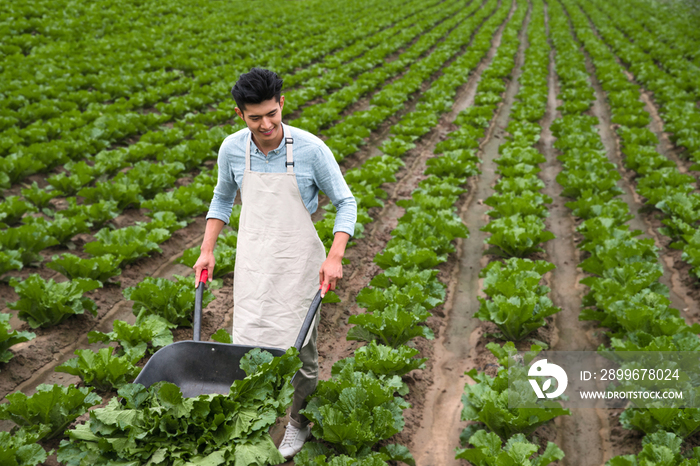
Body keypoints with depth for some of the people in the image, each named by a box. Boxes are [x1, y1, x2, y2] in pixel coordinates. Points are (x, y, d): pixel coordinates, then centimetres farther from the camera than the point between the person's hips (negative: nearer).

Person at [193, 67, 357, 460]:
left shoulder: (310, 149, -16)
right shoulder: (232, 150, -6)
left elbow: (345, 203, -7)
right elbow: (223, 199, 13)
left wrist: (335, 256, -18)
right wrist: (207, 250, 6)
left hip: (297, 262, -2)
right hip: (253, 261, 3)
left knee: (299, 346, 7)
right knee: (248, 343, 4)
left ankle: (299, 422, 30)